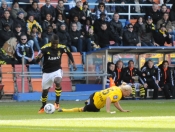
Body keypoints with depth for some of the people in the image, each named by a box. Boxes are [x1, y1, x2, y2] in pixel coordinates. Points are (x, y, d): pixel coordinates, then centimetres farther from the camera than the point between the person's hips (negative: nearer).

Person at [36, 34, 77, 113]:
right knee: (45, 90, 11)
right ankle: (43, 107, 37)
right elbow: (37, 61, -19)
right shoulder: (45, 48, -19)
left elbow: (68, 53, 11)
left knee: (57, 82, -32)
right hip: (47, 72, 0)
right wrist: (39, 57, -41)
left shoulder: (61, 48, -12)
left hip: (57, 70, 0)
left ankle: (57, 102, -16)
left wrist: (73, 63, 7)